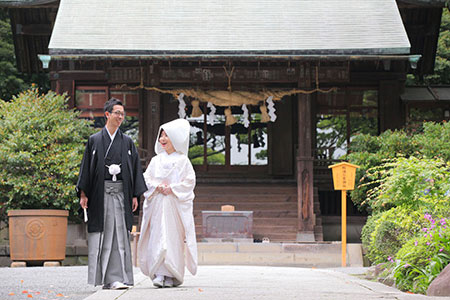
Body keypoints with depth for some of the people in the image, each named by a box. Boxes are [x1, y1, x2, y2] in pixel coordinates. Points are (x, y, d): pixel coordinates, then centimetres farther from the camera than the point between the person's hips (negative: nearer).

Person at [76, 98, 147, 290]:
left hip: (120, 192, 2)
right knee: (101, 235, -2)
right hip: (100, 192, -2)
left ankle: (115, 278, -5)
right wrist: (83, 194, -3)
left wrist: (135, 195, 4)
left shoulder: (127, 142, 12)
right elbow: (86, 167, 4)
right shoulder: (94, 140, 6)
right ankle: (103, 277, 1)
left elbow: (135, 168, 11)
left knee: (119, 234, -4)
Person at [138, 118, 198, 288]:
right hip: (157, 204, 3)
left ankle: (173, 276, 1)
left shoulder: (182, 160, 4)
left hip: (175, 205, -3)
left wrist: (173, 188, -11)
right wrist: (157, 186, -7)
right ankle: (160, 274, -9)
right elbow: (146, 178, 11)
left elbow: (189, 181, -1)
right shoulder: (156, 160, 13)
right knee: (157, 237, -7)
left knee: (174, 239, -4)